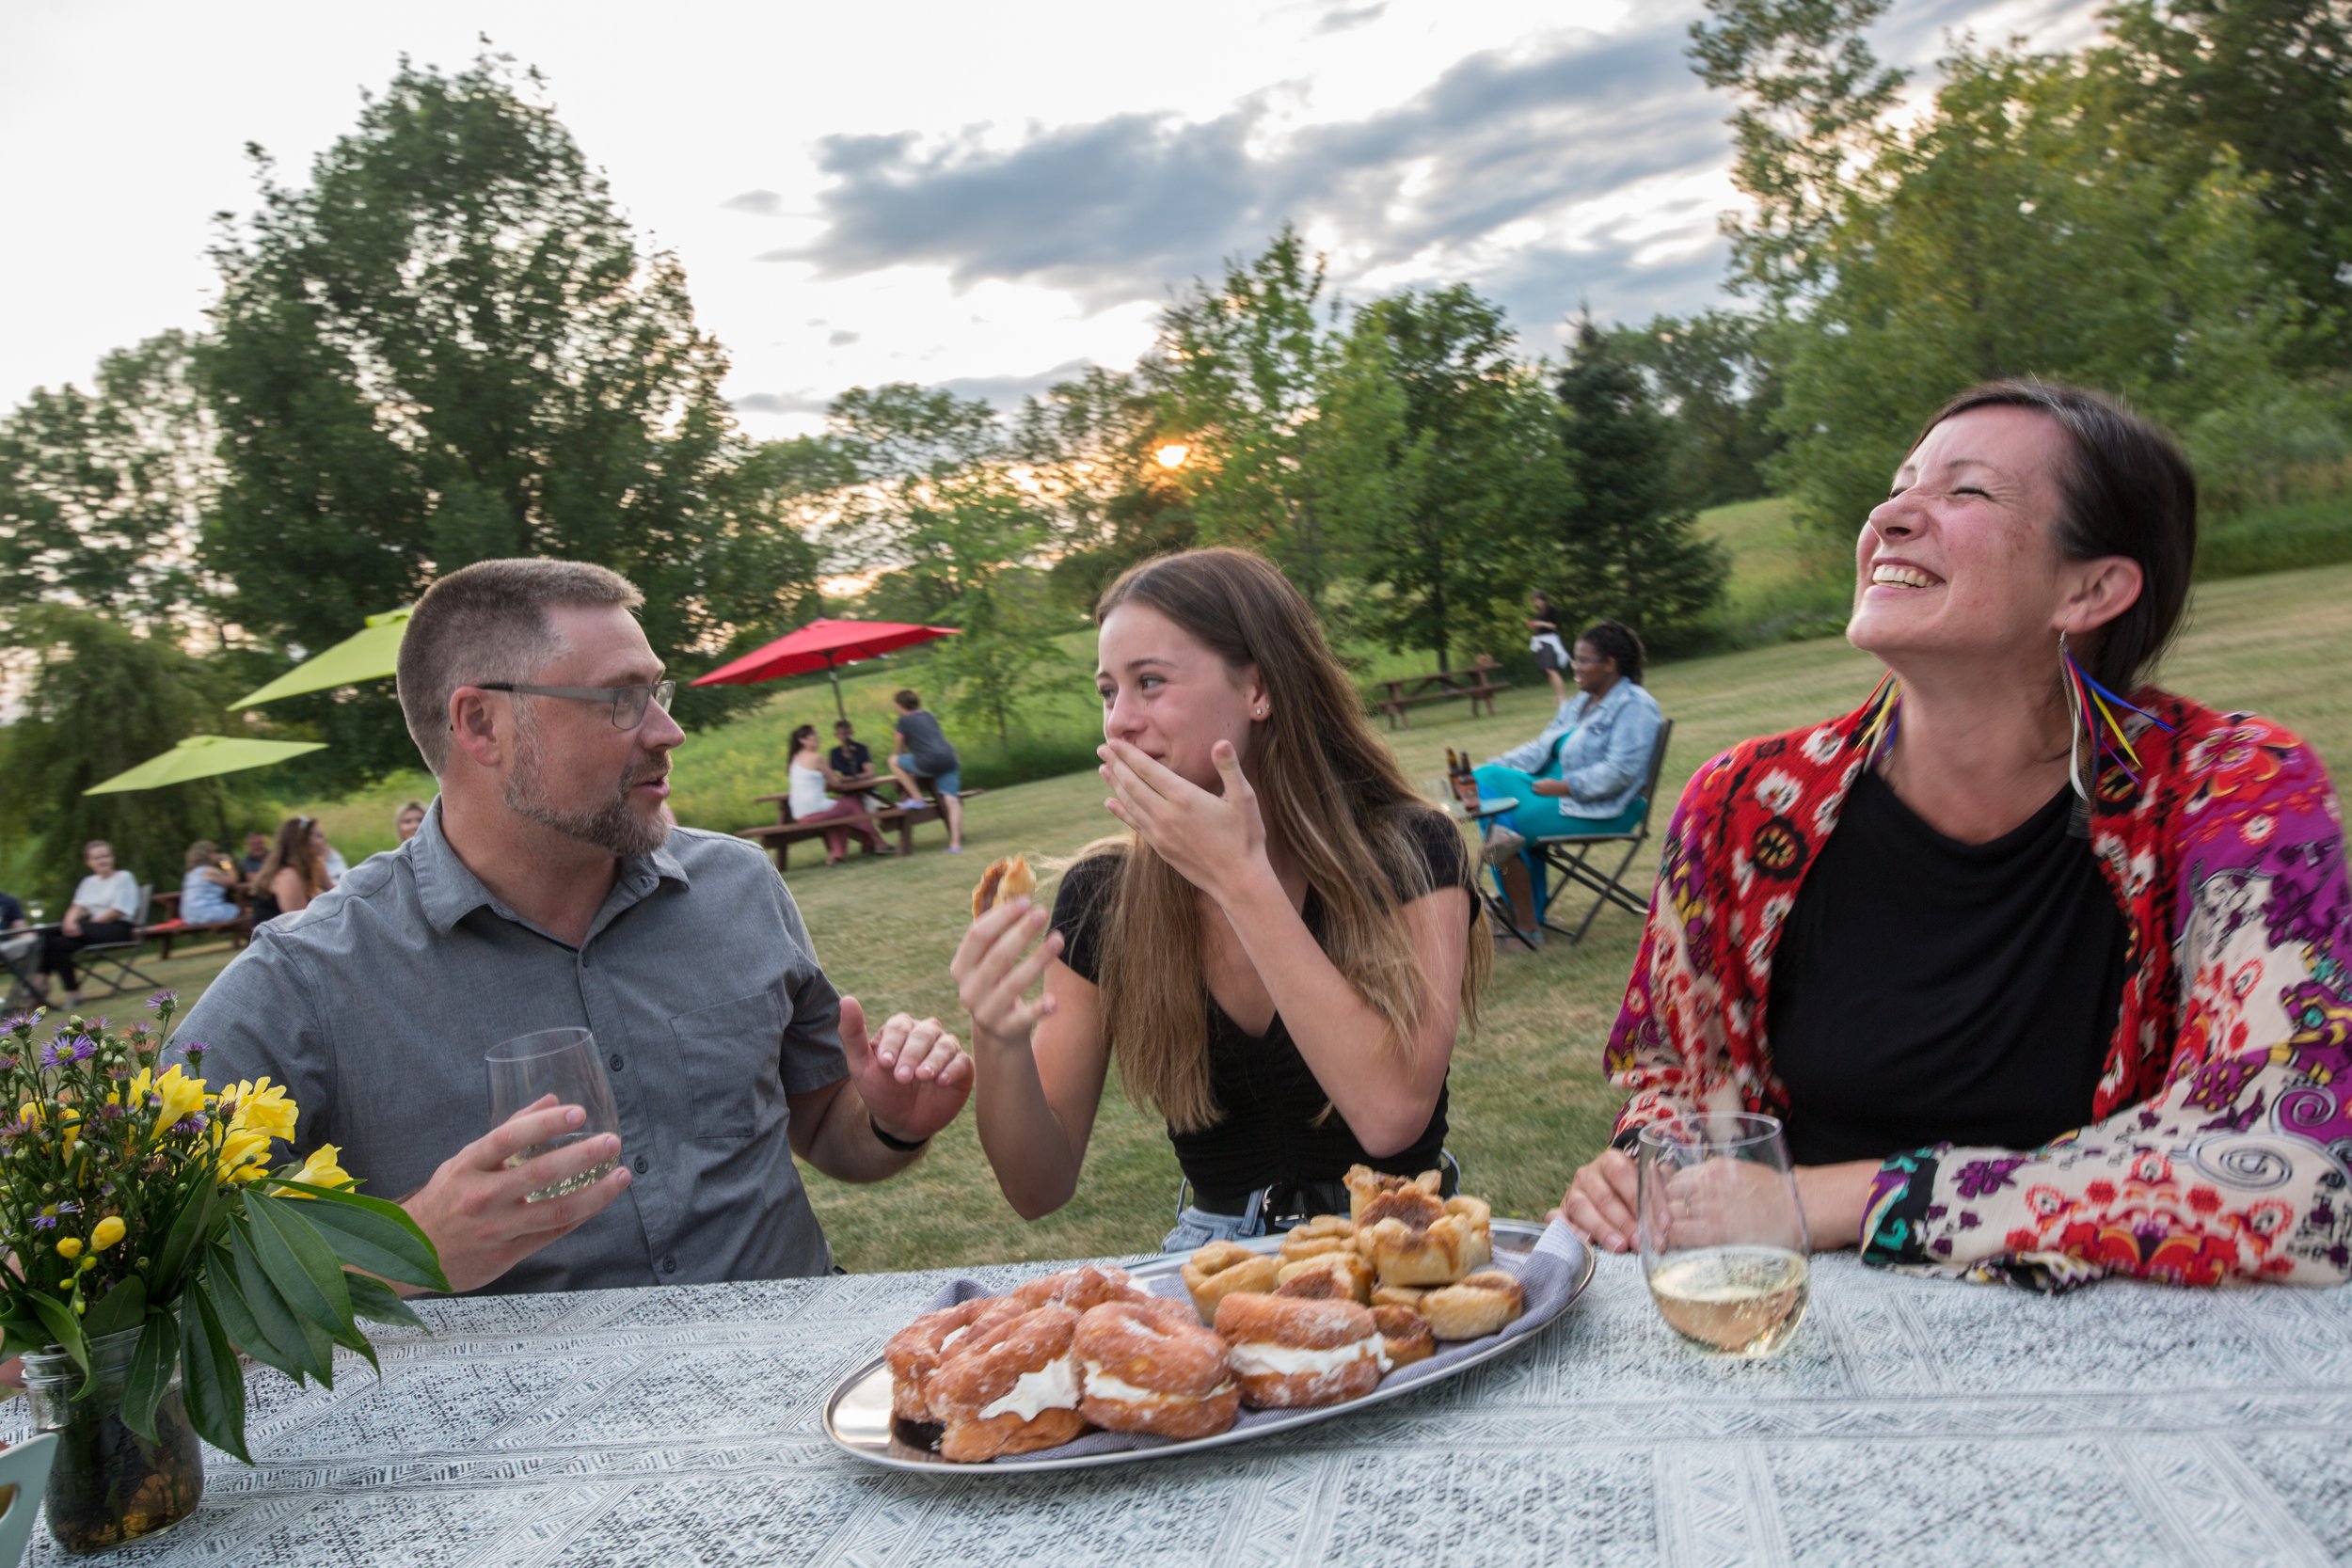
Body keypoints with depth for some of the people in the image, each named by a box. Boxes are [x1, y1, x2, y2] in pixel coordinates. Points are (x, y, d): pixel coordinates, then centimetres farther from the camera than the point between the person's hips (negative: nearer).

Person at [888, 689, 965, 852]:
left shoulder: (904, 720, 9)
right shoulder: (928, 717, 26)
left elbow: (901, 748, 19)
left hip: (930, 762, -6)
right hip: (949, 758, 6)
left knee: (894, 761, 15)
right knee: (952, 801, 0)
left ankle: (916, 797, 9)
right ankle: (956, 843, -10)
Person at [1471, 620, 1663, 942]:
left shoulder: (1635, 706, -10)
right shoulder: (1579, 703, 17)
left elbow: (1621, 770, -21)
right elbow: (1541, 748, 13)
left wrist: (1563, 786, -23)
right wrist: (1488, 767, 1)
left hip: (1601, 809, -9)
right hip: (1558, 788, 9)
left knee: (1509, 822, -21)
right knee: (1487, 778, -9)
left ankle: (1527, 925, -13)